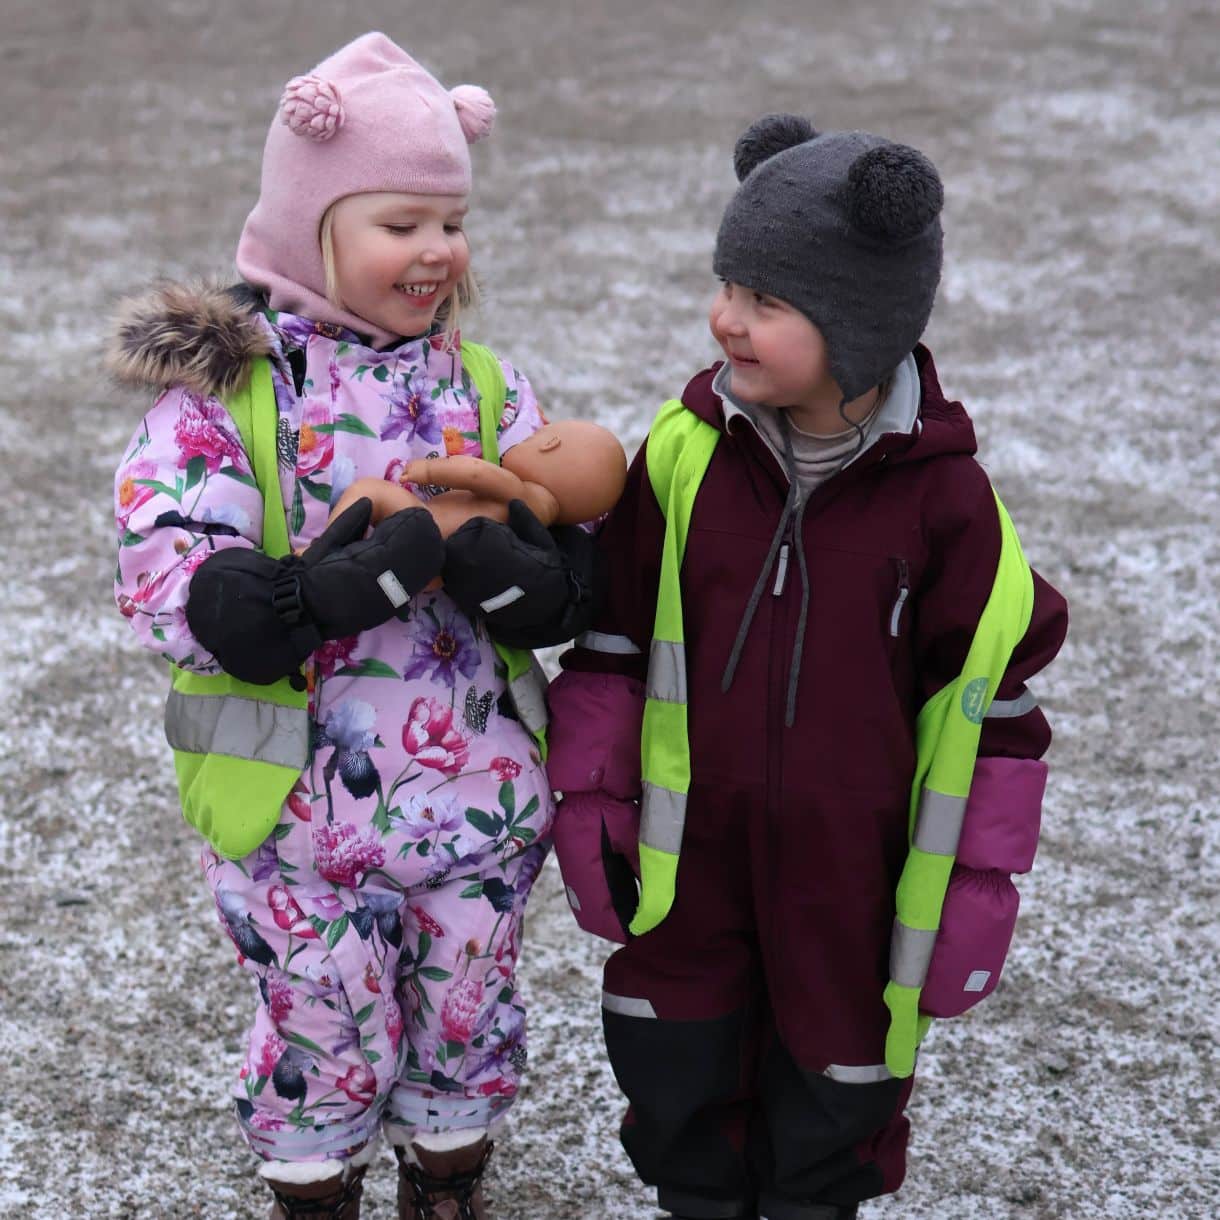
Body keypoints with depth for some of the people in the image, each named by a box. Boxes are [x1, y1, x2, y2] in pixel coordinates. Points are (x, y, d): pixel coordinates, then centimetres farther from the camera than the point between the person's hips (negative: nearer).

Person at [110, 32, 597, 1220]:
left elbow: (568, 587, -4)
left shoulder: (486, 386, 0)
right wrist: (357, 580, -34)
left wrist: (494, 563, -28)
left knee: (467, 1031, 21)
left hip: (478, 801, 4)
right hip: (297, 811, -3)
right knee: (323, 1047, 13)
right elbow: (169, 587, -24)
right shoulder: (219, 388, -12)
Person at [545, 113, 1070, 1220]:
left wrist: (982, 879, -5)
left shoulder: (941, 494, -14)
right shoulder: (686, 451, -8)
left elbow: (996, 691, -7)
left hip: (853, 875, -2)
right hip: (688, 860, 2)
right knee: (678, 1088, 15)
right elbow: (613, 636, 3)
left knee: (833, 1085, 16)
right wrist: (588, 795, 1)